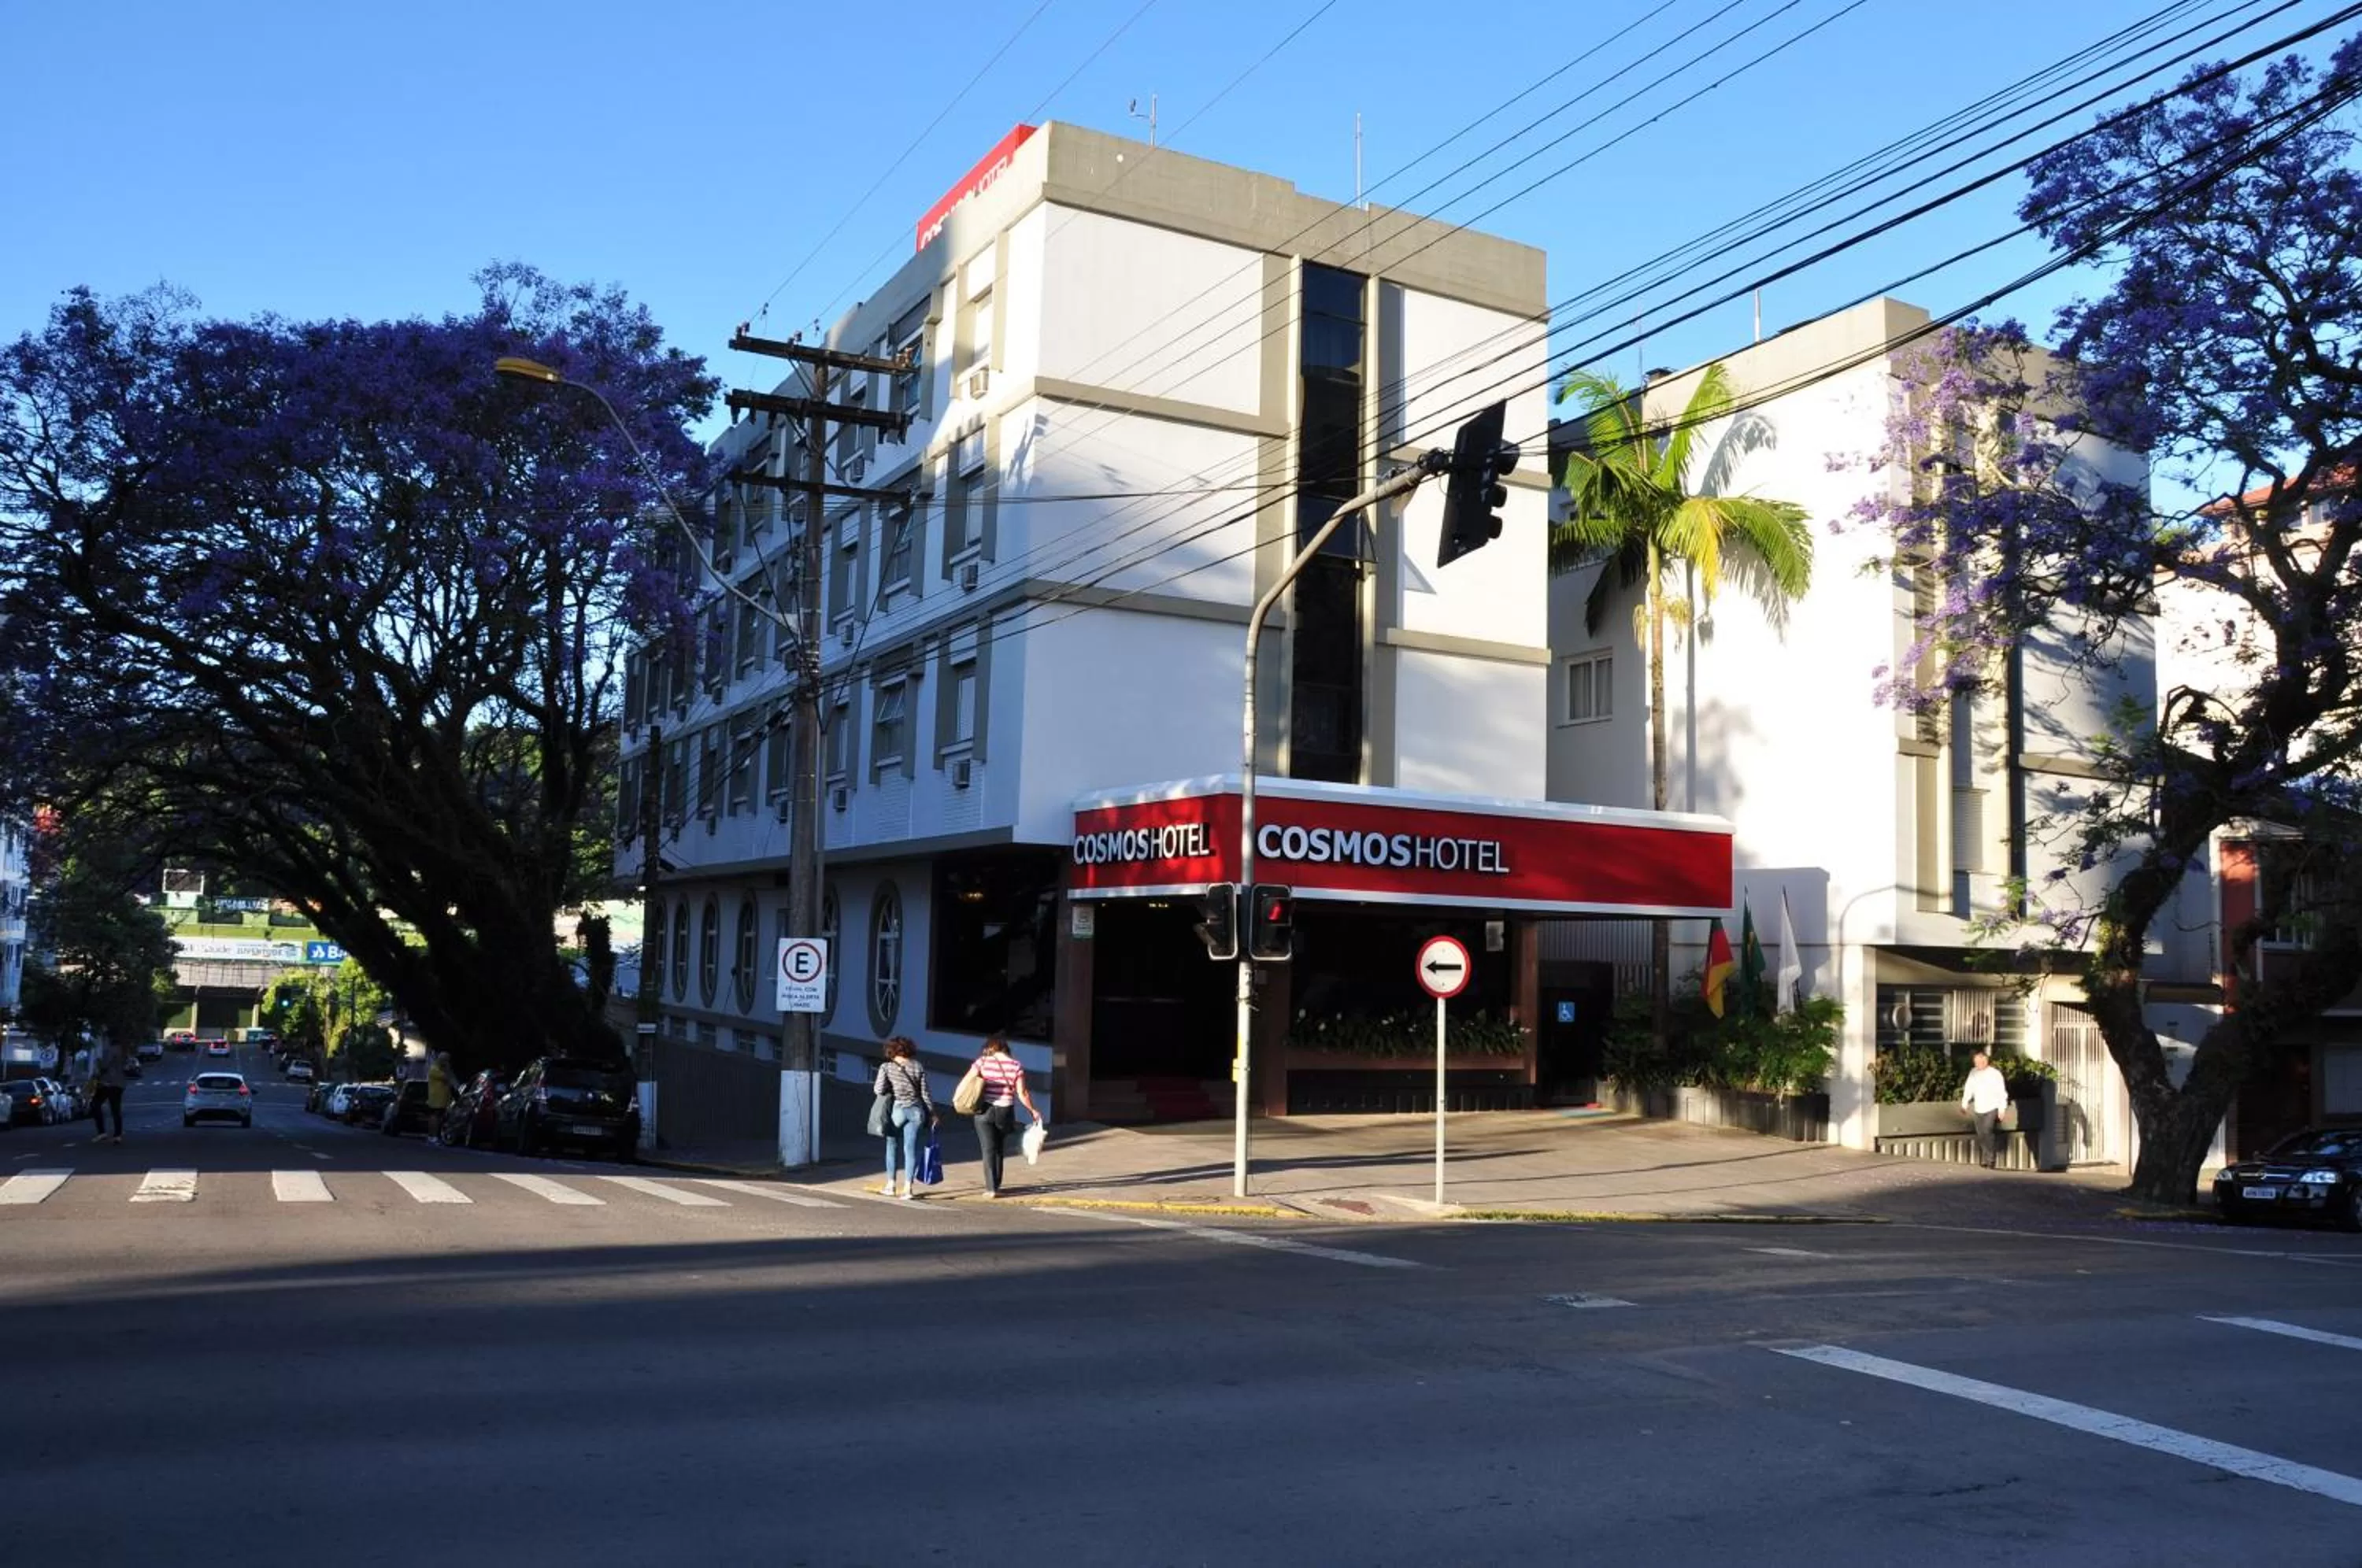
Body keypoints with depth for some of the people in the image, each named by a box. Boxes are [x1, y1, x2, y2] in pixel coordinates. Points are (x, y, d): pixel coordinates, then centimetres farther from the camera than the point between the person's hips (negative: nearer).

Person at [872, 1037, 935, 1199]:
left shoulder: (886, 1067, -3)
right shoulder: (918, 1067, 3)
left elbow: (879, 1090, -11)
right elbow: (925, 1094, 3)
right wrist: (932, 1114, 11)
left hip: (896, 1109, -2)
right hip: (915, 1110, 2)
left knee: (892, 1147, 13)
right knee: (911, 1149, 4)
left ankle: (891, 1186, 17)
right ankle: (908, 1187, 1)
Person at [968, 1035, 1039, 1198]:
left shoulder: (982, 1062, -4)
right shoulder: (1016, 1066, -1)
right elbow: (1022, 1094, -3)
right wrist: (1033, 1111, 10)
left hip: (985, 1111, -2)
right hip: (1005, 1112, 2)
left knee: (989, 1150, 2)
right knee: (999, 1150, 19)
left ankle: (991, 1188, -4)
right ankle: (996, 1185, 27)